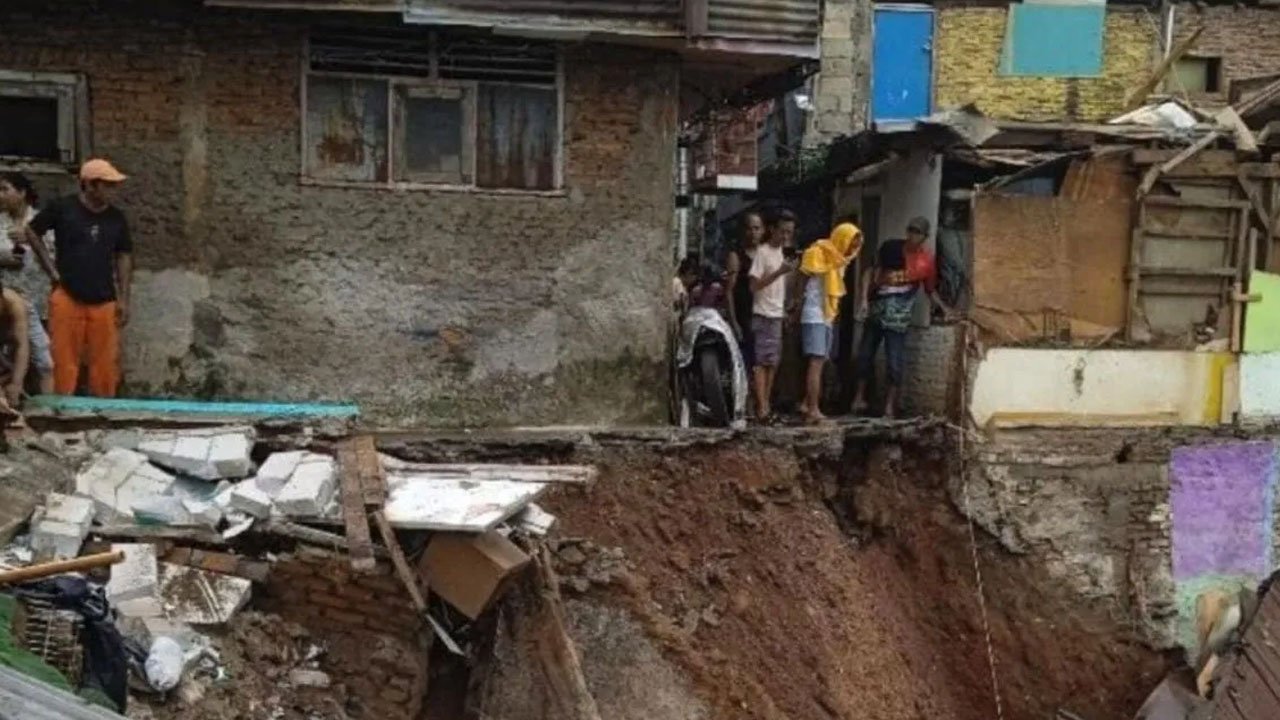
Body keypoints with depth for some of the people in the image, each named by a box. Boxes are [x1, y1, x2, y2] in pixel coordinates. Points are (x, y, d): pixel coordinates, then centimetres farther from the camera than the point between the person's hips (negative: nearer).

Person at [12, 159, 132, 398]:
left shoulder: (116, 218, 6)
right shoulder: (62, 208, -4)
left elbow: (124, 256, 12)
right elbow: (31, 232, 6)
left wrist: (123, 299, 6)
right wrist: (51, 270, 1)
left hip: (104, 301, 3)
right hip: (67, 297, -3)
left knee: (105, 363, 1)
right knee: (64, 361, -3)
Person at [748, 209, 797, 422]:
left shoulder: (781, 252, 15)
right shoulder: (762, 252, -10)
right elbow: (754, 285, -16)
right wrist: (780, 272, -21)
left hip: (777, 314, 8)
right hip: (763, 315, -8)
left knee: (773, 362, 7)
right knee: (762, 361, -10)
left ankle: (767, 404, 12)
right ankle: (762, 408, -13)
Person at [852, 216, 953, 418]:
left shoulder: (926, 261, 0)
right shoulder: (891, 247, -1)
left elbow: (930, 290, 11)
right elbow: (871, 272, 4)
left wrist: (943, 308, -5)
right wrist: (864, 299, -6)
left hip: (899, 313, -2)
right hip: (877, 307, 2)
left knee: (895, 360, -3)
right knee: (865, 353, 8)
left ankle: (890, 404, 4)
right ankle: (859, 396, 21)